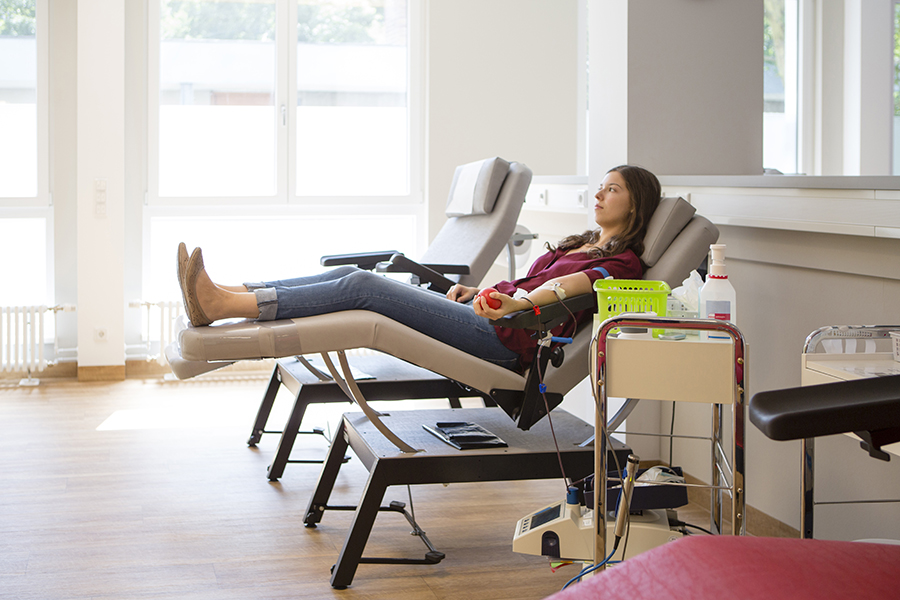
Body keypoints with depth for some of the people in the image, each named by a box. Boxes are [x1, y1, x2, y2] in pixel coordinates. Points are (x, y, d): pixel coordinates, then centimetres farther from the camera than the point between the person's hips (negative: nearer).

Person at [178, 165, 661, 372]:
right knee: (350, 275, -7)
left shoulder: (623, 263, 1)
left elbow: (568, 286, -20)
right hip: (483, 318, 9)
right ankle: (224, 296, -15)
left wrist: (517, 302, -38)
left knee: (362, 285, -21)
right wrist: (482, 291, 19)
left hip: (505, 340, -9)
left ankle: (219, 307, -26)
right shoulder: (581, 244, 31)